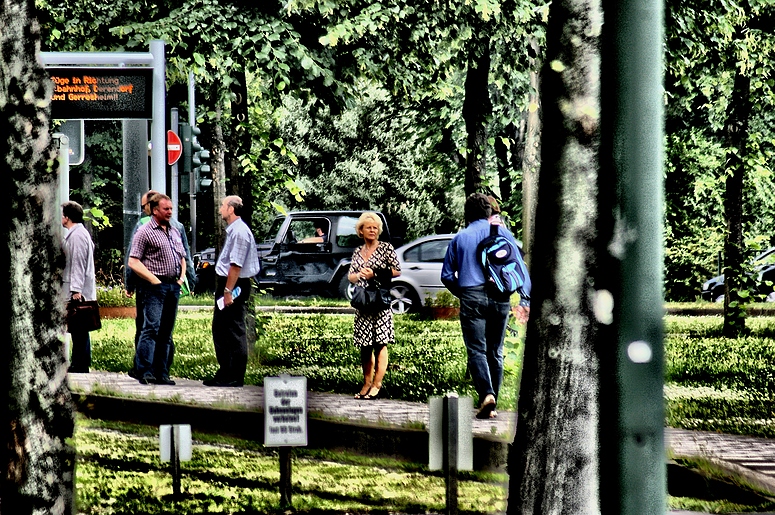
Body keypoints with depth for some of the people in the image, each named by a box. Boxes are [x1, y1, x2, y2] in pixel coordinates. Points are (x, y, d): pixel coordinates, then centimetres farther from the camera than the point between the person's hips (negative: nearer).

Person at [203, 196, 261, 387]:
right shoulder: (233, 230, 14)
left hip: (234, 285, -11)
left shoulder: (240, 232, -18)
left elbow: (236, 265, -23)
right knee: (219, 329, 15)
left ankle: (236, 377, 0)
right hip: (227, 285, 11)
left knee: (235, 332, -5)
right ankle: (224, 373, 21)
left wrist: (228, 291, -25)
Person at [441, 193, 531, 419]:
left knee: (477, 350, -4)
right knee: (495, 352, 10)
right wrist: (524, 299, -2)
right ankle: (492, 405, 11)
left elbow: (447, 275, 11)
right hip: (499, 298, 1)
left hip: (471, 296, -1)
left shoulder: (459, 238, 9)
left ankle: (486, 394, -27)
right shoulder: (501, 232, 8)